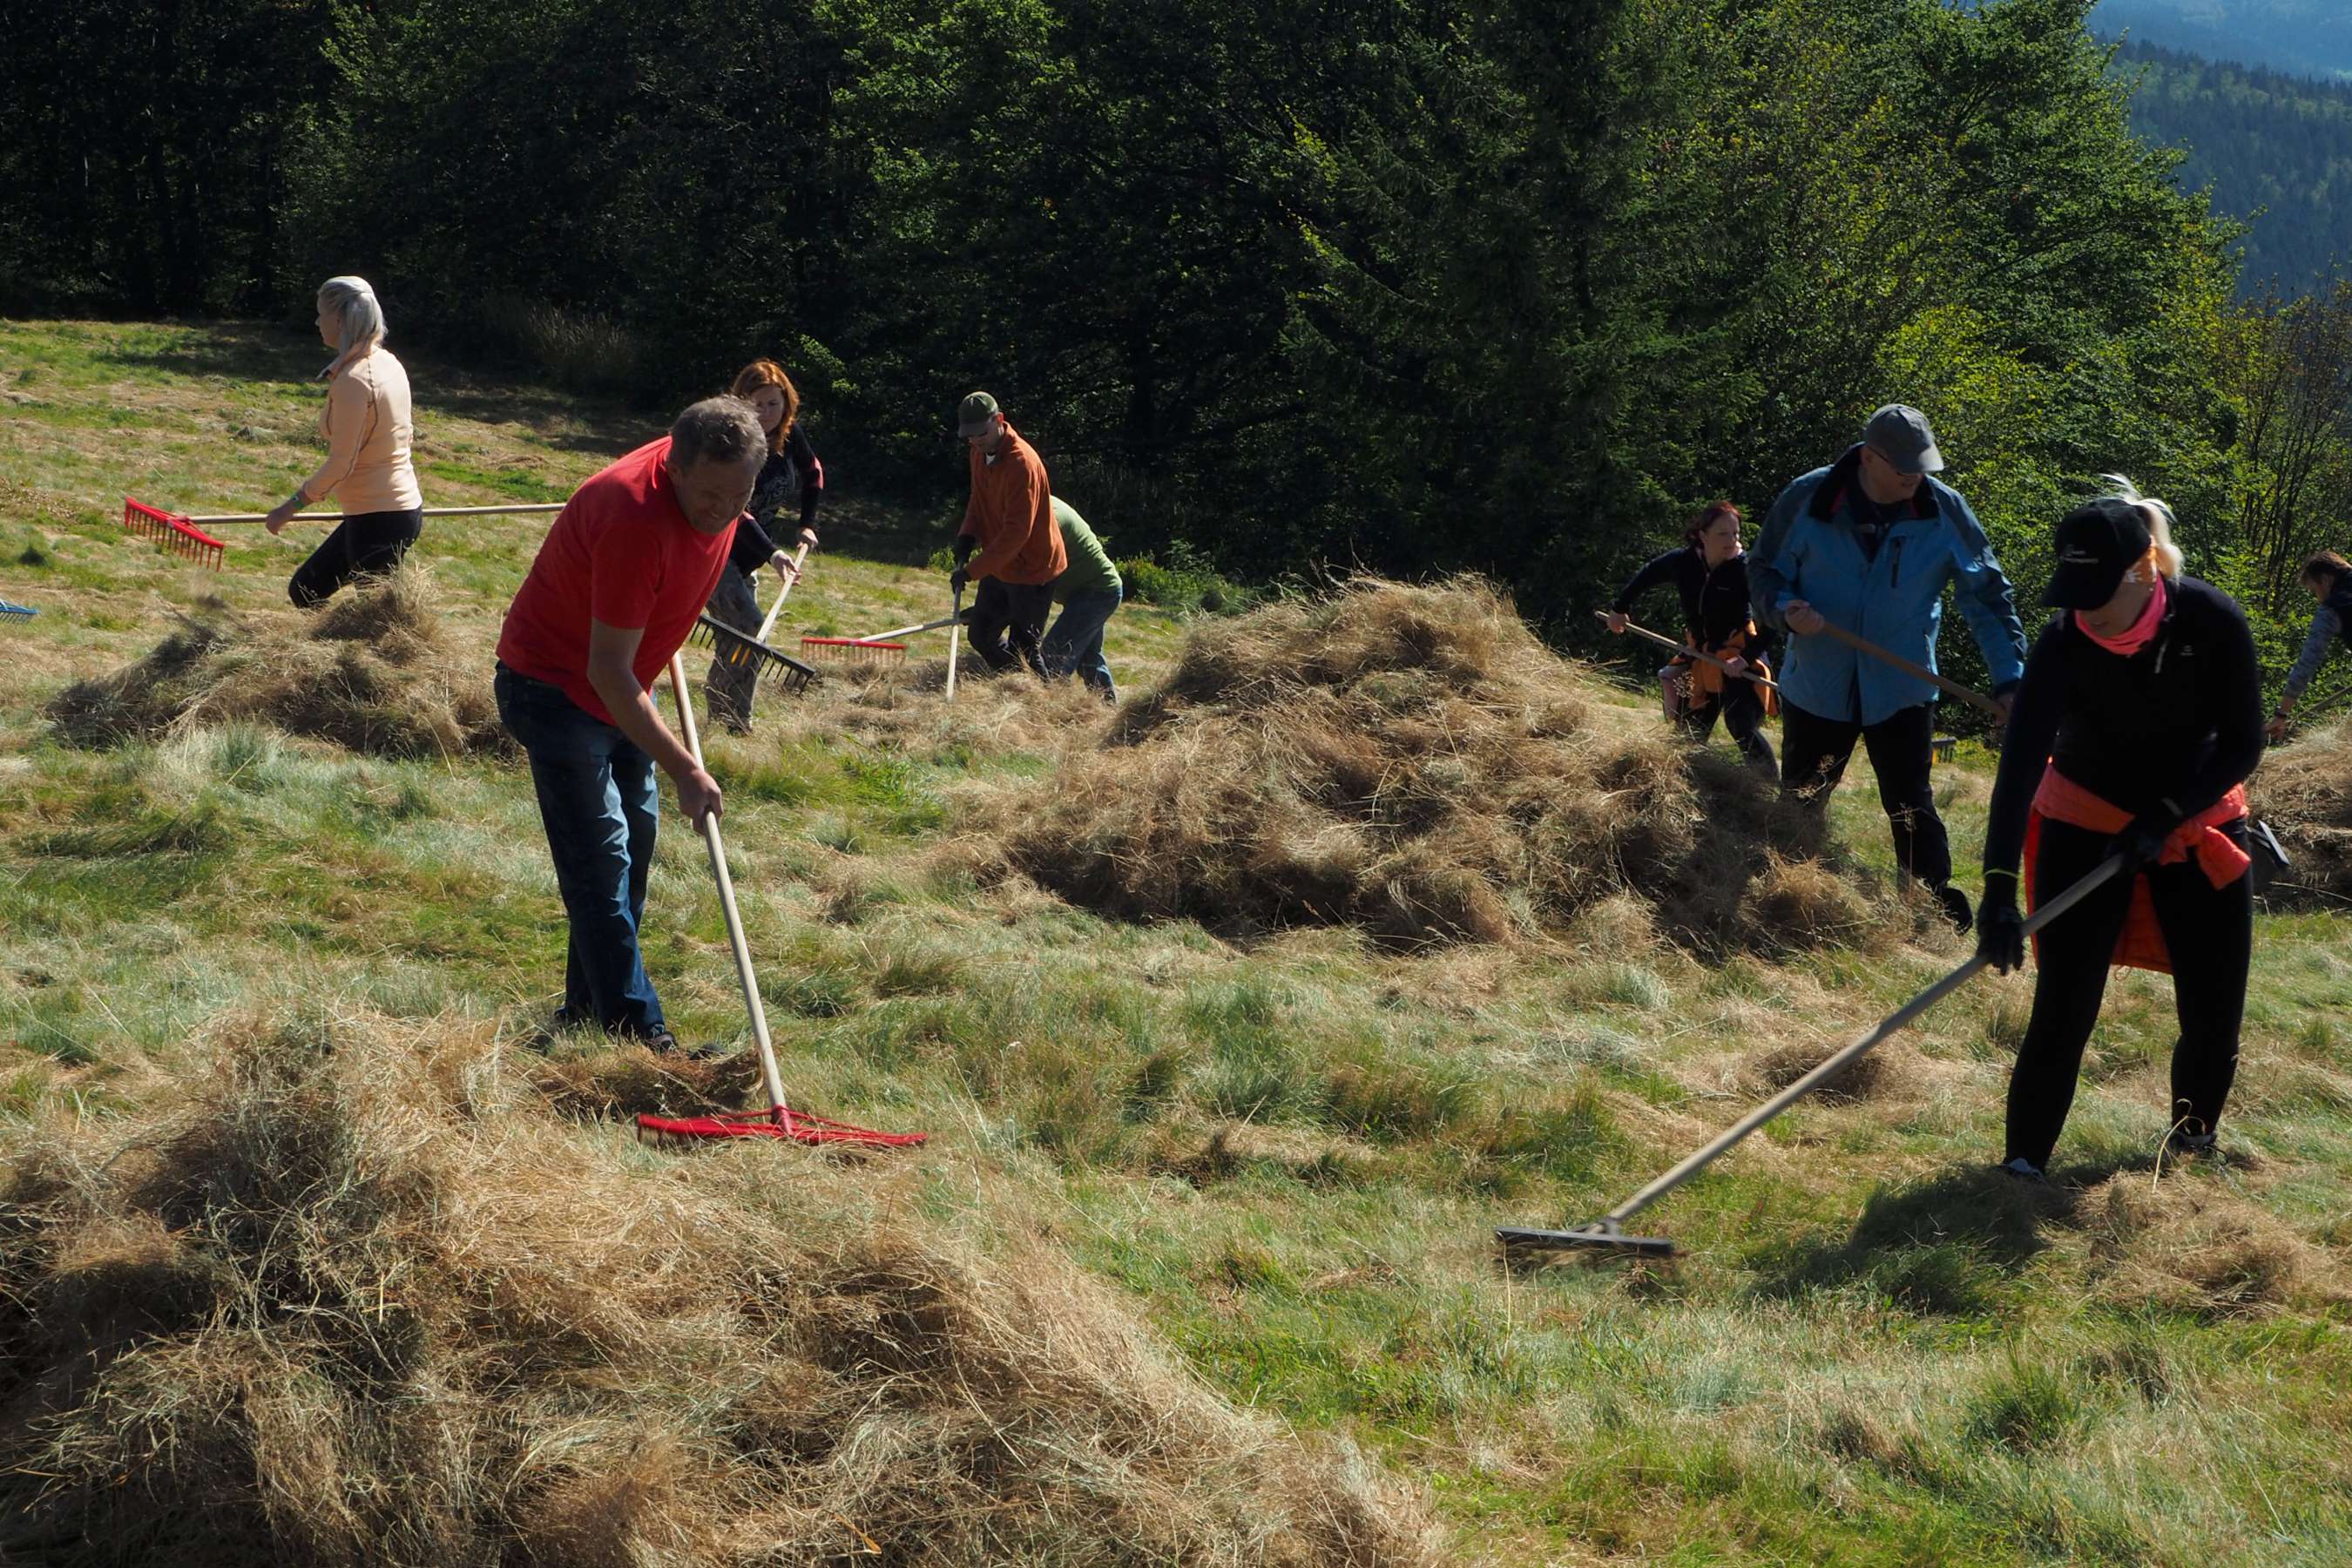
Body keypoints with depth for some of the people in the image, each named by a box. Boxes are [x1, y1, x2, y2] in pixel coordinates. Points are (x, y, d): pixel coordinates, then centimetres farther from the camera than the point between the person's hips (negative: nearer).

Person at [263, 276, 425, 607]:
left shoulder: (353, 380, -20)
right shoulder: (388, 363, 7)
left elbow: (340, 464, -21)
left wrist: (292, 505, -11)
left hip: (377, 518, -10)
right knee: (305, 591, 19)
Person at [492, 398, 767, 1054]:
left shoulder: (713, 487, -11)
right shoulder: (636, 520, -37)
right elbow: (608, 671, -33)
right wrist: (684, 770, -32)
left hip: (620, 687, 9)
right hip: (555, 686, -9)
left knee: (634, 837, 14)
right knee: (601, 860, -11)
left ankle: (588, 1008, 26)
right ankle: (636, 1033, -10)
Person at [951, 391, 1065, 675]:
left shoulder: (1022, 463, -28)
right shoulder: (980, 453, 0)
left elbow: (1016, 532, -30)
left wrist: (972, 571, -30)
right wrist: (968, 535, -4)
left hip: (1031, 570, -9)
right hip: (999, 567, 9)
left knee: (1024, 651, -7)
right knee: (982, 637, 15)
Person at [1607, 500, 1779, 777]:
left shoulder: (1745, 570, -21)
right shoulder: (1683, 562, -7)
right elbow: (1646, 576, 14)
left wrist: (1748, 657, -31)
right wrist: (1620, 608, 24)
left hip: (1737, 657, -5)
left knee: (1743, 730, -20)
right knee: (1690, 734, 9)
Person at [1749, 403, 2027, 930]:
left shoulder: (1945, 511, -10)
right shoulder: (1807, 500, -12)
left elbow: (1986, 595, -2)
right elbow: (1764, 569, 0)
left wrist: (2009, 678, -8)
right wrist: (1785, 609, -22)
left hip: (1901, 691, -1)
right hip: (1817, 685, 1)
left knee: (1911, 808, -3)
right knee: (1798, 804, 15)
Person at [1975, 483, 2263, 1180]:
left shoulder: (2213, 622, -23)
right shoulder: (2063, 644, -26)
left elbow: (2241, 745, -13)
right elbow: (2021, 761, -35)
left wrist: (2167, 816, -24)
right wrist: (1999, 887, -45)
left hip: (2198, 823, 2)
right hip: (2086, 827, -1)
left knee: (2214, 1005, 5)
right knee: (2064, 1005, -10)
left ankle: (2193, 1134, 30)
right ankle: (2025, 1160, -1)